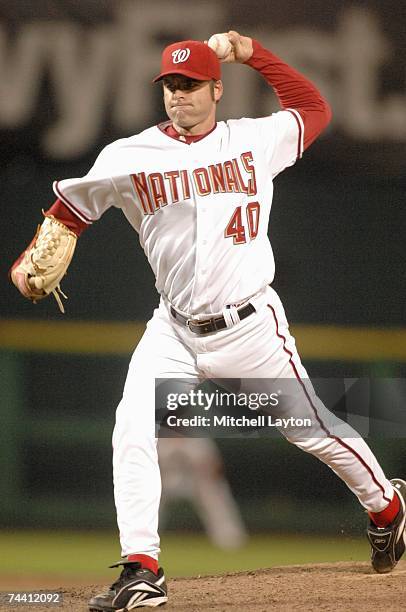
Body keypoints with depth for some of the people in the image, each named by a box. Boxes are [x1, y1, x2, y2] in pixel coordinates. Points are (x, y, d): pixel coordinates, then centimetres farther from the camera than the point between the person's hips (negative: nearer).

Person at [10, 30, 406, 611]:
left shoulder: (255, 140, -1)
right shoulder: (129, 157, -2)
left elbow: (315, 109, 15)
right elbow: (71, 209, 9)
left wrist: (254, 55, 7)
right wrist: (33, 260, -4)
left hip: (251, 323, -1)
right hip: (174, 329, 1)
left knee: (312, 429, 5)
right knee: (133, 432, -15)